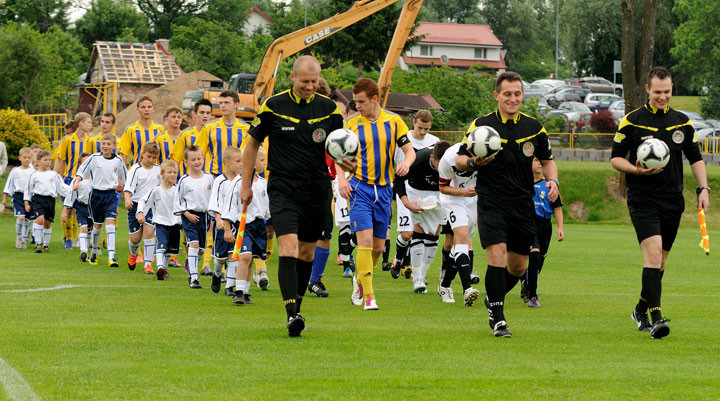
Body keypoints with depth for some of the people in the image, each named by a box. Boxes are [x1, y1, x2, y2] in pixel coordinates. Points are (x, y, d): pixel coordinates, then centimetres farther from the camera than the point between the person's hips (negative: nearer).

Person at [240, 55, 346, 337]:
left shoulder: (329, 109, 3)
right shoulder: (273, 106, -2)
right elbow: (253, 144, 9)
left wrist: (346, 163, -12)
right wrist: (246, 184, 8)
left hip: (317, 191, 3)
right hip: (283, 189, -3)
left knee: (307, 252, 10)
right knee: (288, 247, -18)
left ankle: (297, 308, 26)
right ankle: (291, 314, -26)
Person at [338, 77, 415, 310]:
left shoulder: (393, 121, 4)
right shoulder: (352, 124, 1)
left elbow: (409, 150, 7)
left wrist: (406, 163, -16)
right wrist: (341, 179, -15)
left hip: (384, 189, 3)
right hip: (360, 188, -3)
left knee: (378, 247, 9)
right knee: (365, 241, -16)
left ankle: (359, 279, 37)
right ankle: (368, 296, -14)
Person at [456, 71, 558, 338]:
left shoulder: (534, 128, 5)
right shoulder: (481, 125, -3)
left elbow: (547, 159, 18)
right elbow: (458, 161, 1)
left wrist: (552, 180, -2)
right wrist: (473, 162, -21)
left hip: (523, 206, 4)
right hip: (491, 203, -4)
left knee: (518, 265, 9)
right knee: (497, 254, -19)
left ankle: (494, 299, 38)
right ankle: (498, 318, -11)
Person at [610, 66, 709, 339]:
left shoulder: (682, 122, 8)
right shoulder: (631, 121, -1)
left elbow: (695, 158, 17)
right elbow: (615, 158, 2)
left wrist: (703, 188, 4)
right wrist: (636, 170, -16)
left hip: (673, 201, 4)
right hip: (642, 200, -4)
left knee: (659, 260, 11)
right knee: (653, 252, -20)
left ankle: (641, 310, 31)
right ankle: (656, 317, -24)